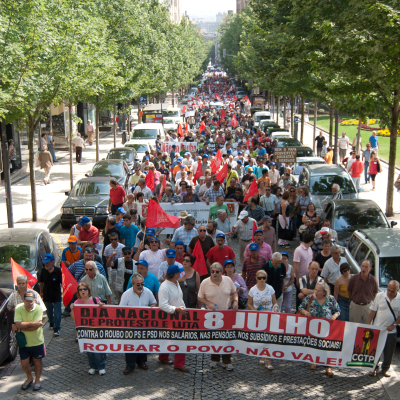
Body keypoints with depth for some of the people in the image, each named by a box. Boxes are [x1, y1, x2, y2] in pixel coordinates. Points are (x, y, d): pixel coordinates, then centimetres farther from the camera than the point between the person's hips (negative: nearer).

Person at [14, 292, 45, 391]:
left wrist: (22, 326, -23)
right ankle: (29, 378, 39)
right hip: (23, 341, 2)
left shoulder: (38, 309, -18)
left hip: (37, 341, -2)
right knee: (24, 363, 12)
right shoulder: (18, 308, -13)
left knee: (37, 361, 14)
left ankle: (37, 380, 35)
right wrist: (32, 323, -27)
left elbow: (36, 326, -24)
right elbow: (18, 325, -22)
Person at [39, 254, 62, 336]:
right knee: (49, 311, 20)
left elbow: (62, 283, -8)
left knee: (57, 313, -2)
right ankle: (51, 323, 43)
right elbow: (41, 282, 11)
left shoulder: (58, 271, -14)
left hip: (56, 295, -4)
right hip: (46, 295, 4)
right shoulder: (43, 271, -3)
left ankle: (56, 329, 6)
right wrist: (41, 292, 15)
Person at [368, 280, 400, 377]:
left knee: (389, 352, 10)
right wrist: (368, 324, -1)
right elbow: (373, 311, 1)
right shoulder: (380, 296, -5)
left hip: (391, 331, 0)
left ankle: (385, 368, 29)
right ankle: (374, 367, 25)